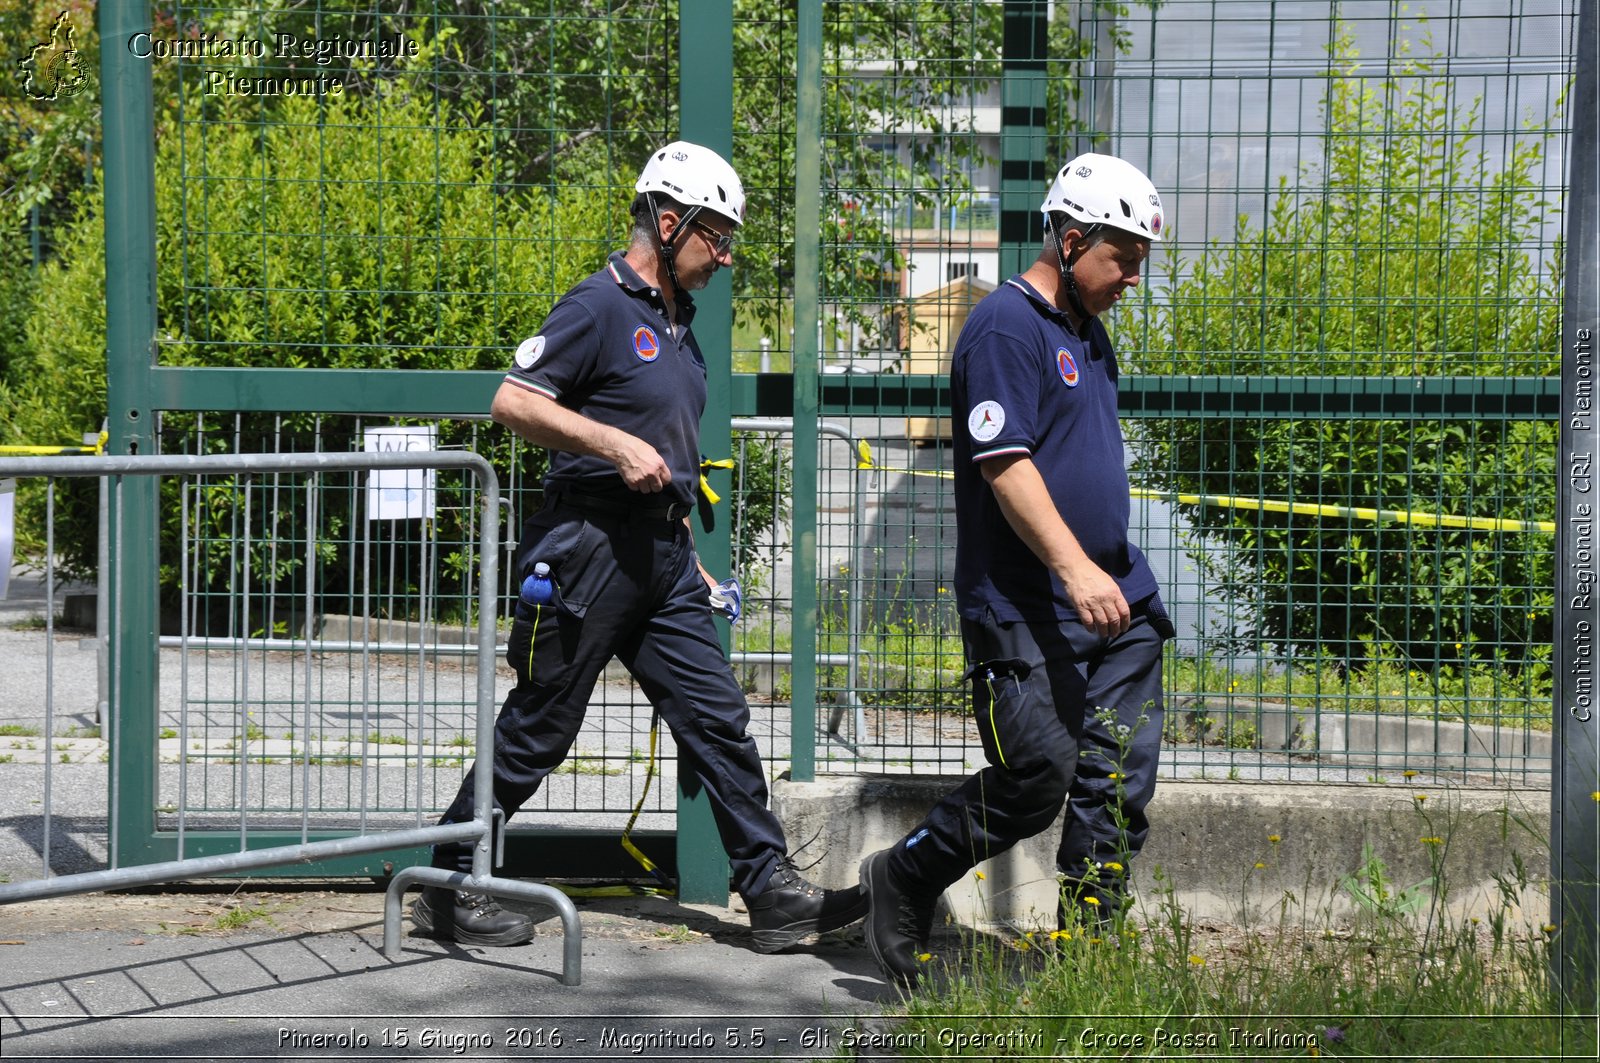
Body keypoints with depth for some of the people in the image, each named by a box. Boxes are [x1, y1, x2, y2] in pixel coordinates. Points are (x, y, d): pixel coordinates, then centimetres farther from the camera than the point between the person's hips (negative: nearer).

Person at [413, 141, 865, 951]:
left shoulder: (677, 320, 17)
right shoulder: (600, 306, -10)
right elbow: (511, 403, -16)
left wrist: (689, 561, 23)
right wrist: (616, 444, -23)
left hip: (659, 552, 8)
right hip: (590, 544, -8)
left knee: (718, 719, 5)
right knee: (538, 730, -1)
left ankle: (773, 891, 8)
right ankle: (446, 889, 10)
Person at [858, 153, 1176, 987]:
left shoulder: (1088, 332, 18)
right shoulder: (1006, 326, -11)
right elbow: (1005, 465, -20)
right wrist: (1074, 566, -27)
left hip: (1116, 601, 9)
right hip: (1024, 610, -9)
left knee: (1119, 782, 3)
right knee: (1039, 777, -9)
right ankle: (902, 882, 13)